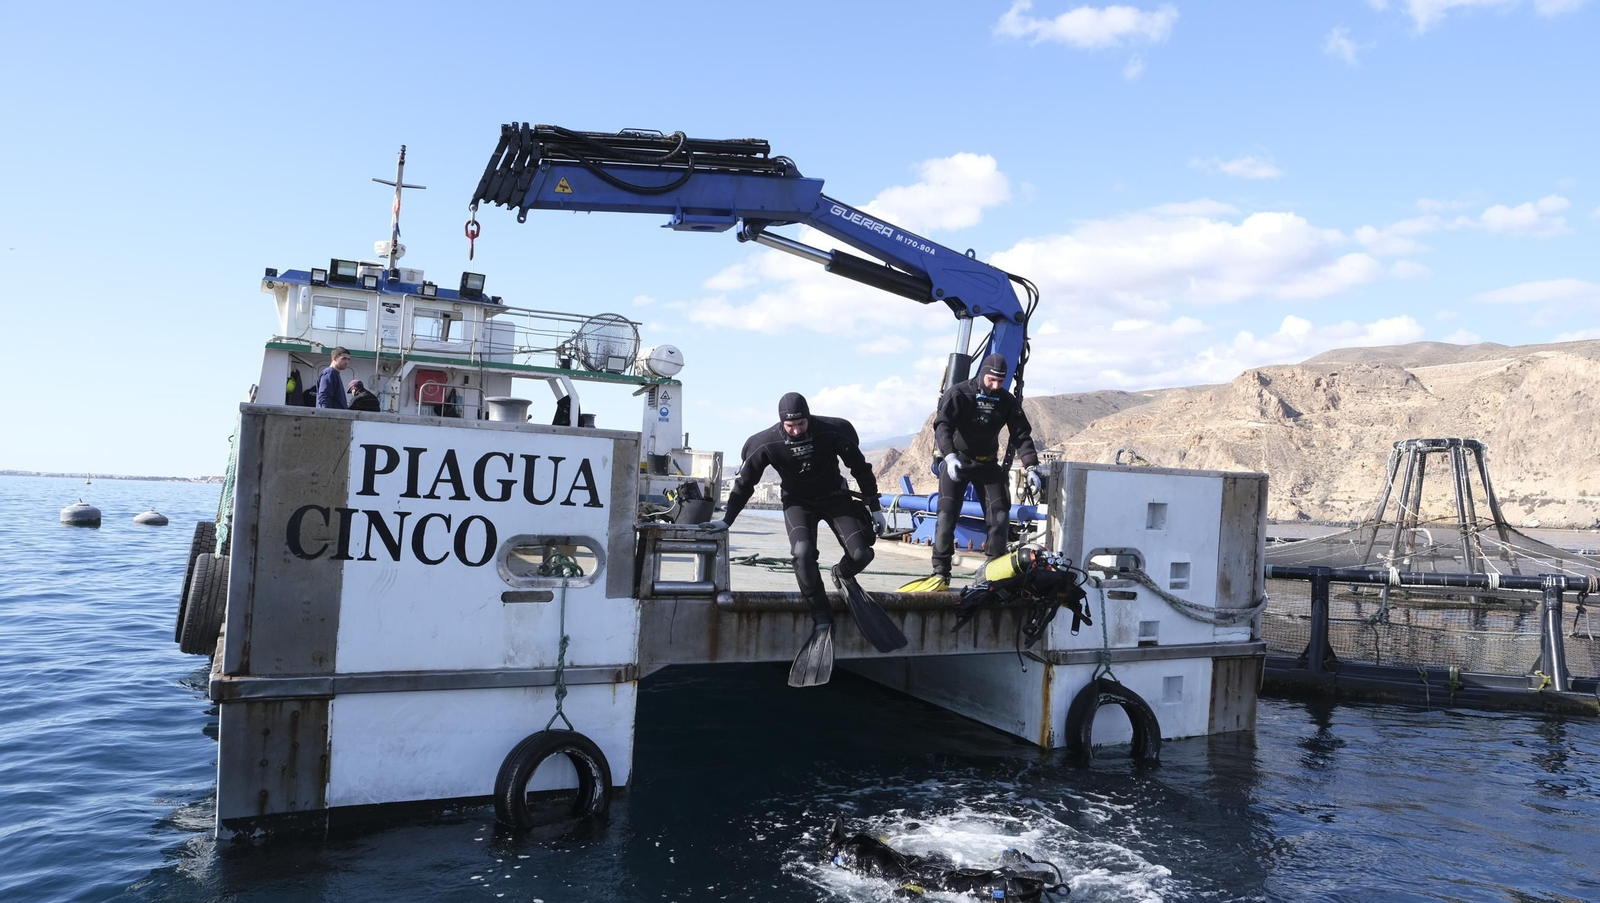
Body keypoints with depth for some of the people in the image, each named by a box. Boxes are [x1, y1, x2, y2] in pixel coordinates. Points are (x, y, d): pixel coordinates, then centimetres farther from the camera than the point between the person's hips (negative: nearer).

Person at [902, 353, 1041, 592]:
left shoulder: (1008, 402, -2)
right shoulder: (958, 394, -15)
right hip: (956, 460, -4)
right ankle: (941, 571, -5)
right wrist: (950, 456, -43)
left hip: (987, 463, 4)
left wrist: (1031, 467, -16)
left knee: (1000, 515, -4)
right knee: (947, 514, -11)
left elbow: (1022, 436, -2)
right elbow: (942, 426, -26)